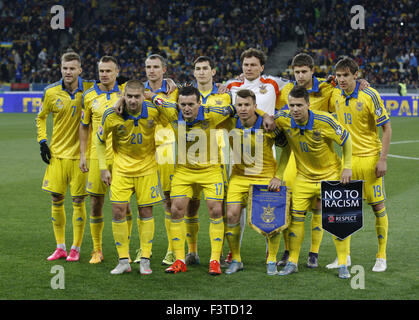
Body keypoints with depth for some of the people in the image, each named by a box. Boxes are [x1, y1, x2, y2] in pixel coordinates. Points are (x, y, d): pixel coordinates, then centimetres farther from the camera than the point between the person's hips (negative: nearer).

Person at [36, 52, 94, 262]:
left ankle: (76, 248, 11)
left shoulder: (90, 89, -5)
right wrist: (42, 141, 6)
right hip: (57, 153, 2)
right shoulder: (51, 92, 0)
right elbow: (41, 117, 15)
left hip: (80, 154, -2)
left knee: (78, 201, 0)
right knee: (56, 199, 3)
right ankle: (60, 247, 15)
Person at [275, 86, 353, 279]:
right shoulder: (284, 120, -15)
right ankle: (292, 262, 10)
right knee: (296, 216, -1)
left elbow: (346, 140, -9)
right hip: (304, 175, 3)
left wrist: (347, 168, -11)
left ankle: (343, 264, 2)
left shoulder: (324, 121, -23)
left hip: (331, 174, -3)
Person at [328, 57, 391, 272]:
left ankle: (381, 257, 11)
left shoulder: (370, 96, -13)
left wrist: (382, 159, -13)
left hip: (369, 158, -5)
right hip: (347, 158, 5)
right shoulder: (335, 95, 2)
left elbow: (387, 128, -9)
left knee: (378, 207, 1)